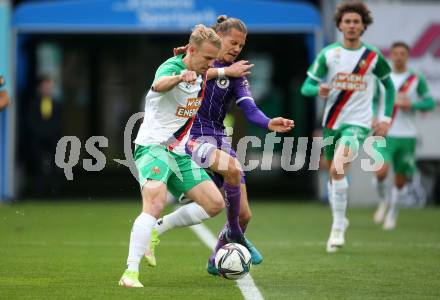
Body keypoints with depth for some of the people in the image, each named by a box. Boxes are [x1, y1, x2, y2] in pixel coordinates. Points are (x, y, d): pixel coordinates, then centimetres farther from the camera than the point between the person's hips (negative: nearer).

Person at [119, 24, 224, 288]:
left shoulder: (201, 75, 8)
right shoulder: (170, 67, -17)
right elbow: (159, 85, -44)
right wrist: (180, 77, -63)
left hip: (180, 152, 8)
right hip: (153, 147, -8)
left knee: (215, 204, 1)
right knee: (156, 202, -30)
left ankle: (158, 229, 12)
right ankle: (131, 273, -33)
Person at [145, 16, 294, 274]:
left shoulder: (237, 73, 8)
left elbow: (250, 110, -6)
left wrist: (270, 124, -27)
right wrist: (225, 71, -21)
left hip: (218, 137, 6)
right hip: (193, 135, -6)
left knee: (244, 215, 0)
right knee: (232, 168, -35)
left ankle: (217, 261, 24)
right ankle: (234, 234, -16)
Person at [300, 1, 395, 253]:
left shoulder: (373, 57, -2)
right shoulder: (328, 54, 0)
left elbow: (389, 85, 13)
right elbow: (306, 86, -1)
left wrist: (387, 118, 5)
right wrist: (318, 90, -24)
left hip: (357, 124, -3)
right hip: (332, 123, 3)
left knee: (338, 169, -25)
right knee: (334, 174, 13)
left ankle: (338, 227, -15)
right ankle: (340, 221, 36)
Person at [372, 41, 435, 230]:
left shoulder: (417, 80, 3)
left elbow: (429, 103, 3)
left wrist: (411, 105, -14)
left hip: (407, 136, 0)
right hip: (385, 134, 0)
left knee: (401, 180, 4)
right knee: (381, 172, -20)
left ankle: (392, 214, 25)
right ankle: (384, 201, 9)